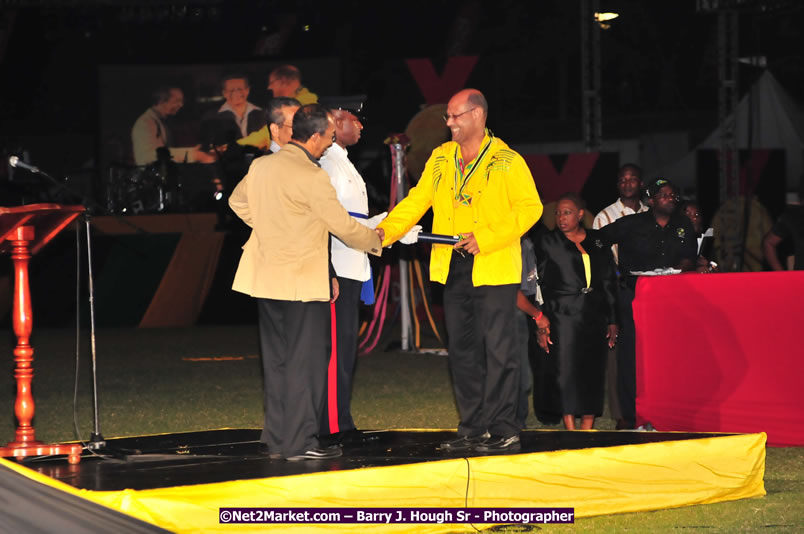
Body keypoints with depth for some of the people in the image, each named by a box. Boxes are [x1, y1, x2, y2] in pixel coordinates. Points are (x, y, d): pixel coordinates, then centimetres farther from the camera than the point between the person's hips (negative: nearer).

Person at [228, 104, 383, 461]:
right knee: (305, 362, -1)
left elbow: (238, 201, 24)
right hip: (302, 281, -8)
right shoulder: (311, 177, -16)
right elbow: (343, 225, -10)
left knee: (276, 361, 13)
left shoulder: (260, 166, 6)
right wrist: (375, 240, 8)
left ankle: (275, 440, 16)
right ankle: (299, 442, -1)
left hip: (265, 277, 8)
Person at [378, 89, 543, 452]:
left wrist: (486, 239, -18)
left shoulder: (507, 162, -6)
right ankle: (472, 429, 17)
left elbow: (530, 207, -11)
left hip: (494, 269, -6)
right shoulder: (440, 159, 12)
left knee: (497, 348, -7)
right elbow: (417, 201, 10)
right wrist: (385, 231, -5)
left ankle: (503, 429, -1)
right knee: (462, 349, 9)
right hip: (453, 269, 6)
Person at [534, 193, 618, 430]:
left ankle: (587, 428, 4)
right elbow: (540, 286, 3)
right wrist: (541, 324, -4)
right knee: (566, 370, -9)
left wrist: (612, 321, 9)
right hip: (564, 315, -3)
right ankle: (570, 427, -8)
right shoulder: (548, 243, 6)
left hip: (594, 317, 3)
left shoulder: (597, 241, 13)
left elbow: (609, 282, 14)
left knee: (593, 371, 0)